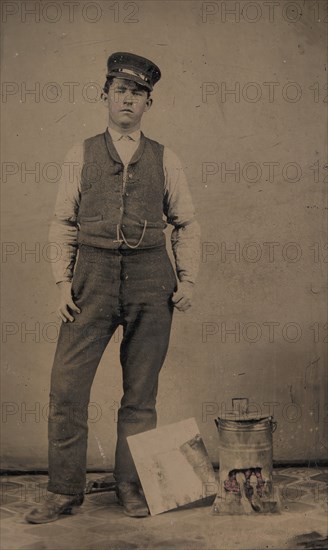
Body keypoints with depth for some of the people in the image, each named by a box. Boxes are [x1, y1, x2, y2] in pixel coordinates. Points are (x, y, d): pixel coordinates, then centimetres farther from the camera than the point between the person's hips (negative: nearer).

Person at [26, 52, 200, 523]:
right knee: (67, 385, -4)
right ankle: (65, 491, 9)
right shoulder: (81, 155, 10)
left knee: (141, 391, 6)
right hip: (93, 273, 0)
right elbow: (63, 222, 8)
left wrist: (187, 279, 3)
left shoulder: (165, 160, 10)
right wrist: (64, 280, -2)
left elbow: (187, 224, 13)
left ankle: (132, 487, 20)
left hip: (150, 277, 1)